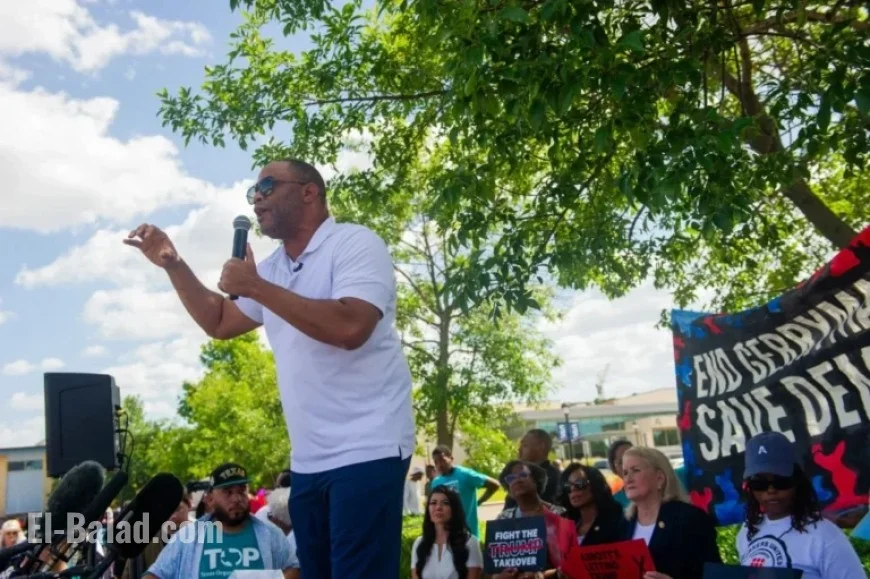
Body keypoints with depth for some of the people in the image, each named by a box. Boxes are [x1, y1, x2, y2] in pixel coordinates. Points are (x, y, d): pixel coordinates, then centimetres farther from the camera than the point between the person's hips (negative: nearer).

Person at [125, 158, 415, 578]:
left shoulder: (355, 243, -9)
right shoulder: (272, 269, 16)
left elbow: (349, 328, -24)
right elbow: (219, 324, 25)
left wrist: (256, 288, -18)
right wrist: (173, 265, 13)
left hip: (365, 451, -8)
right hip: (308, 459, 8)